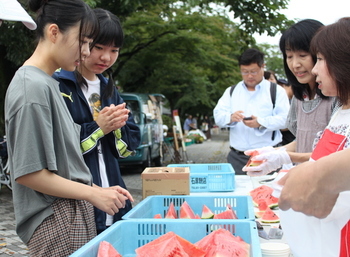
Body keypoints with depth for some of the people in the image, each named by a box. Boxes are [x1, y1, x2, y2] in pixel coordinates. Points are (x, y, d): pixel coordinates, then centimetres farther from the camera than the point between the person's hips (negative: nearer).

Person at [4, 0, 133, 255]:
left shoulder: (47, 83, 10)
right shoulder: (33, 87, -17)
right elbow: (27, 173, -19)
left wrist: (98, 190, 9)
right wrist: (93, 194, -13)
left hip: (74, 214, 9)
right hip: (56, 223, -9)